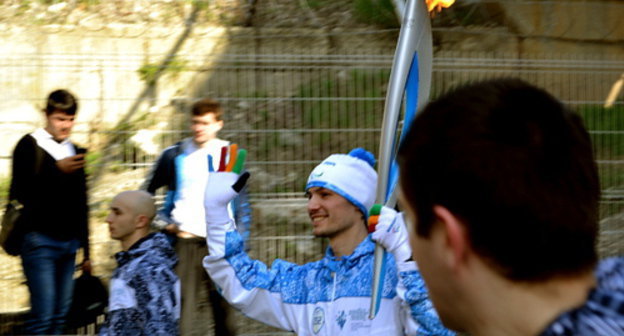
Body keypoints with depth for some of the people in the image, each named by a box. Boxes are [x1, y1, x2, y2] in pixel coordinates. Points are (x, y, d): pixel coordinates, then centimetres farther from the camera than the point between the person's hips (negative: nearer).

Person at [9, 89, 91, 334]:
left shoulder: (75, 152, 16)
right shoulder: (29, 146, -1)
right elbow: (21, 192, -13)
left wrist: (86, 251, 21)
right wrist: (57, 170, -22)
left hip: (68, 243, 6)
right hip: (40, 240, -6)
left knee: (60, 315, 4)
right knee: (42, 316, -11)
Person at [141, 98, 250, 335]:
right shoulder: (175, 155, 4)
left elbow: (242, 201, 11)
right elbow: (146, 192, 13)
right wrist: (163, 222, 2)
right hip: (186, 241, -1)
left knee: (222, 305, 8)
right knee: (185, 304, -7)